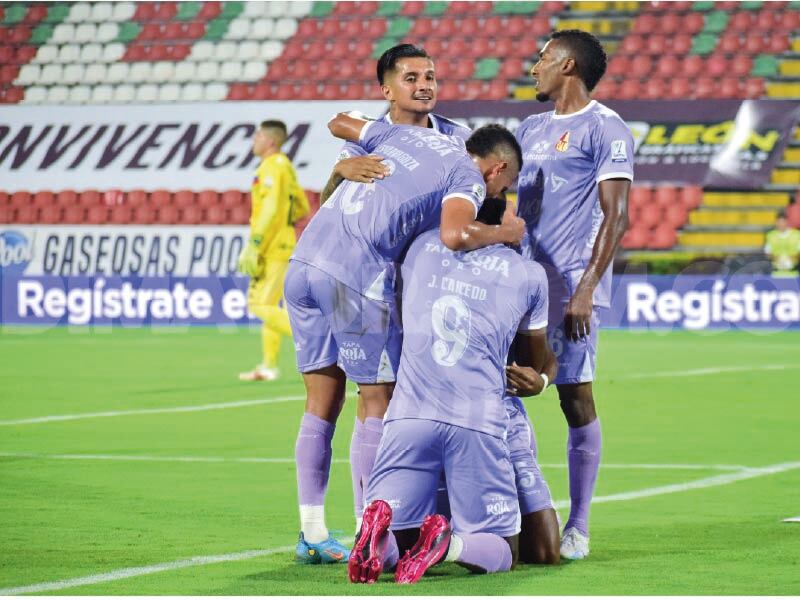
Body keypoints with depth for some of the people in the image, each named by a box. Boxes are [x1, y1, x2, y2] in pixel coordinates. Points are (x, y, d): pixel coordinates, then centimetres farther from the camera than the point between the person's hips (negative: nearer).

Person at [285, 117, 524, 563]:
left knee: (322, 403, 12)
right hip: (355, 276, -7)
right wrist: (505, 233, 0)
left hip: (303, 263, 7)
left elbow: (339, 123, 36)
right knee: (380, 401, 6)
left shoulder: (407, 133, 22)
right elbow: (454, 235, -18)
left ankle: (313, 534, 13)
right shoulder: (469, 177, 1)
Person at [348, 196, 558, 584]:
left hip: (409, 416, 2)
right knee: (502, 551, 8)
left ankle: (377, 528, -26)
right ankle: (450, 544, -25)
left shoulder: (421, 247, 17)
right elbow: (539, 360, 28)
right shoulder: (528, 274, 13)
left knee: (392, 546, 9)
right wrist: (540, 378, 53)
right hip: (478, 421, -1)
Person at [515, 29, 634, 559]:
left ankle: (578, 529, 1)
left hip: (571, 287, -8)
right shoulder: (532, 128, 19)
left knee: (576, 400, -5)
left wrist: (585, 289, -18)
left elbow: (616, 217, -11)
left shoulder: (605, 129, -5)